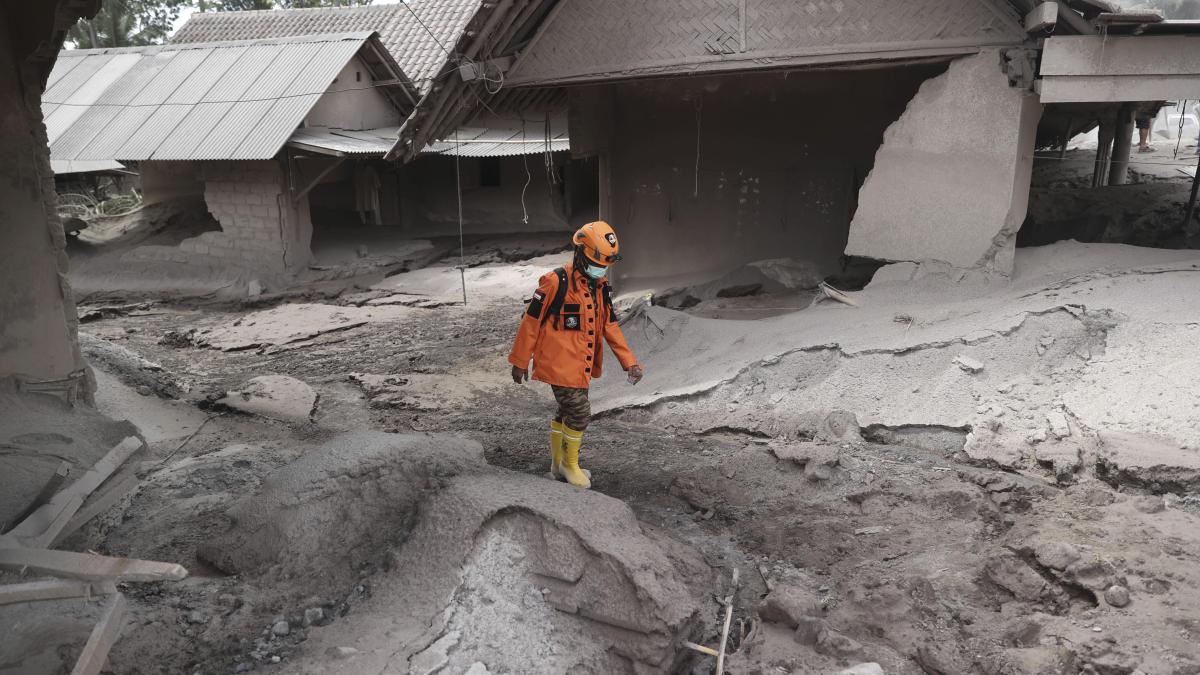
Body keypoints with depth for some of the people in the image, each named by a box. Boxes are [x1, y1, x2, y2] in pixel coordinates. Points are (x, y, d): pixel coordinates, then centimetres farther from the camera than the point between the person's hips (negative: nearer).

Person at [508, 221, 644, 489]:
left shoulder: (601, 287, 6)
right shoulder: (556, 283, -17)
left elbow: (610, 327, 11)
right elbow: (531, 322, -11)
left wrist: (629, 362, 5)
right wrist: (520, 362, -7)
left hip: (583, 367, 8)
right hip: (559, 364, -7)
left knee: (567, 412, 18)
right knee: (579, 413, -7)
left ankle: (558, 463, 34)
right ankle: (569, 465, 15)